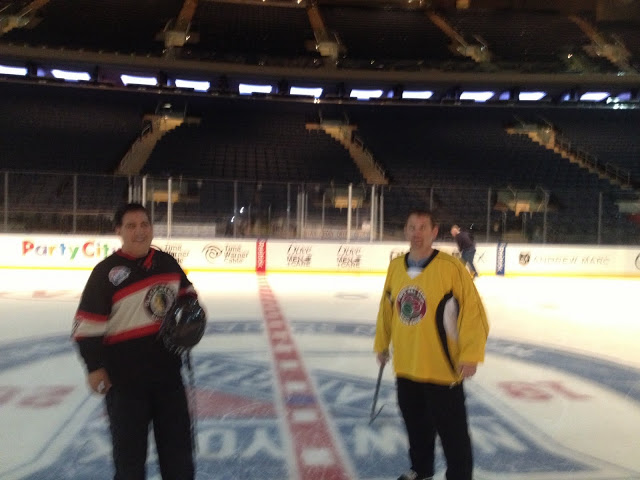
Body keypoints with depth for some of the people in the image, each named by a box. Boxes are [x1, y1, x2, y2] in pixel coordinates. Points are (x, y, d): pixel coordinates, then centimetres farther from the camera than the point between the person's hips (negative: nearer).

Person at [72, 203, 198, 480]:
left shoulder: (167, 263, 3)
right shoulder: (106, 272, -12)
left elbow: (186, 294, 18)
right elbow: (87, 324, -11)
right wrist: (95, 367, -13)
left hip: (167, 368, 5)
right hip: (124, 375, -4)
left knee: (177, 440, 16)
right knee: (129, 447, 10)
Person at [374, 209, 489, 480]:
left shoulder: (451, 267, -15)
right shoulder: (395, 266, 2)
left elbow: (472, 310, -15)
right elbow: (387, 308, 12)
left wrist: (470, 354, -19)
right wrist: (381, 344, 19)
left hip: (442, 368, -5)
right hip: (405, 367, 5)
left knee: (452, 432, 8)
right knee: (416, 425, 23)